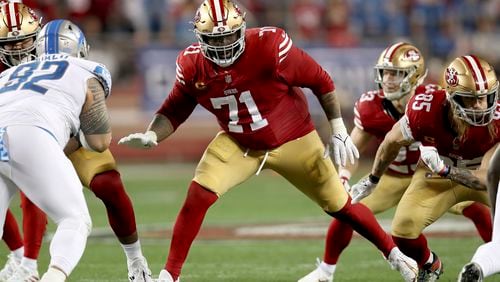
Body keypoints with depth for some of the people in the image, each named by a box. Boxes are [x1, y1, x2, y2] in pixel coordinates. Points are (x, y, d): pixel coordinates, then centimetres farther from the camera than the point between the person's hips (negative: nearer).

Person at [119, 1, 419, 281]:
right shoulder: (192, 65, -16)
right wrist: (151, 136, -24)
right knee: (198, 196, -17)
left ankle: (395, 255, 25)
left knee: (340, 206, 3)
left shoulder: (270, 46, -29)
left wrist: (339, 131, -12)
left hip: (292, 141, -2)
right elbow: (174, 111, -4)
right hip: (238, 144, 2)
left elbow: (321, 81, -17)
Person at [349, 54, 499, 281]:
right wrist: (372, 180, 8)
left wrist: (444, 170, -42)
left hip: (480, 174, -1)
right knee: (403, 229, -16)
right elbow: (393, 142, -8)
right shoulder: (425, 110, -31)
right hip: (436, 174, 1)